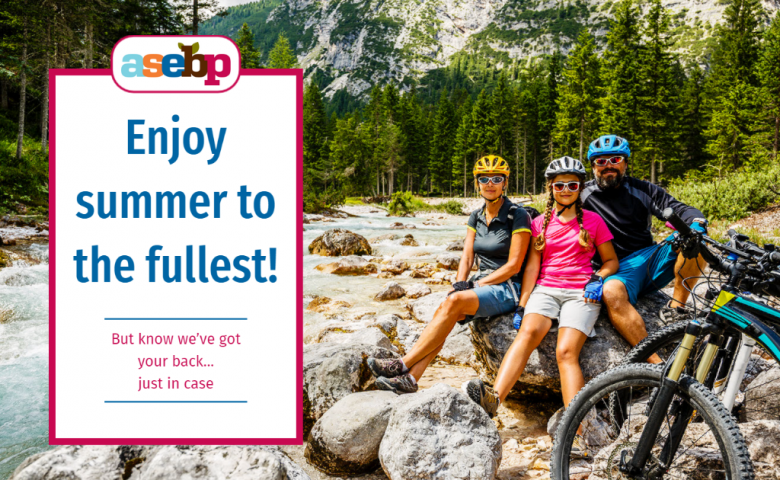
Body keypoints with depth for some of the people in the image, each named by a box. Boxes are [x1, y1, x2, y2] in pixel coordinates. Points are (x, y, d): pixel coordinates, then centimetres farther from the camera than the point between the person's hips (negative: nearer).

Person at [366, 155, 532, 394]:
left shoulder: (517, 216, -8)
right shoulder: (476, 216, 12)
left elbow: (513, 266, -13)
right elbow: (466, 257, 6)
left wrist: (476, 285, -15)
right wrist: (459, 284, -13)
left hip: (508, 288, -6)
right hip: (481, 285, 6)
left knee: (453, 302, -31)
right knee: (444, 309, -23)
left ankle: (403, 364, -28)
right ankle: (410, 378, -27)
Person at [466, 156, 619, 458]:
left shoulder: (592, 220, 12)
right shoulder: (540, 224, 17)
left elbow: (611, 260, 14)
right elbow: (532, 264, 10)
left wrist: (598, 279, -7)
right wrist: (522, 304, 0)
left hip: (580, 292, -1)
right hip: (545, 289, 2)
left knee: (566, 351, -24)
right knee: (528, 332, -29)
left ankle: (576, 435, -30)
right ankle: (494, 398, -50)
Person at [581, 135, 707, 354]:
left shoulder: (642, 190, 13)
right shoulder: (584, 197, 6)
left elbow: (680, 209, 5)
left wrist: (697, 223, -22)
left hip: (652, 258, 4)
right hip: (619, 268, -3)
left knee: (693, 236, -22)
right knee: (611, 292, -39)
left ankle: (676, 308, -15)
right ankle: (657, 365, -41)